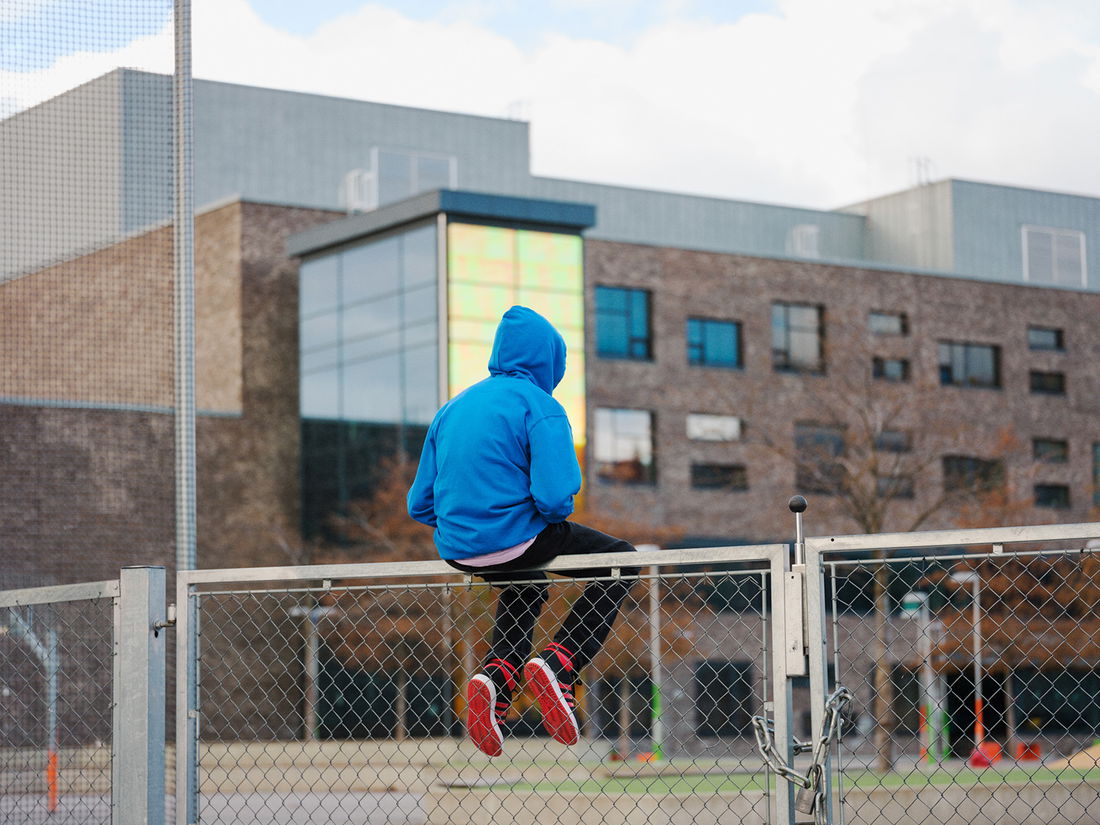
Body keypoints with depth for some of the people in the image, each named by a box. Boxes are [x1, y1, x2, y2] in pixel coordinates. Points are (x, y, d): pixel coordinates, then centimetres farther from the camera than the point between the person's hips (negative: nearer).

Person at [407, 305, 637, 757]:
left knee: (528, 587, 38)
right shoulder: (539, 406, -8)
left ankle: (496, 675, 11)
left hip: (457, 550, 7)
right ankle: (558, 663, -3)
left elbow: (420, 504, 12)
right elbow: (555, 497, -20)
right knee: (621, 561, 15)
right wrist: (556, 517, 3)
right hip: (516, 540, -7)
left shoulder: (453, 407, 13)